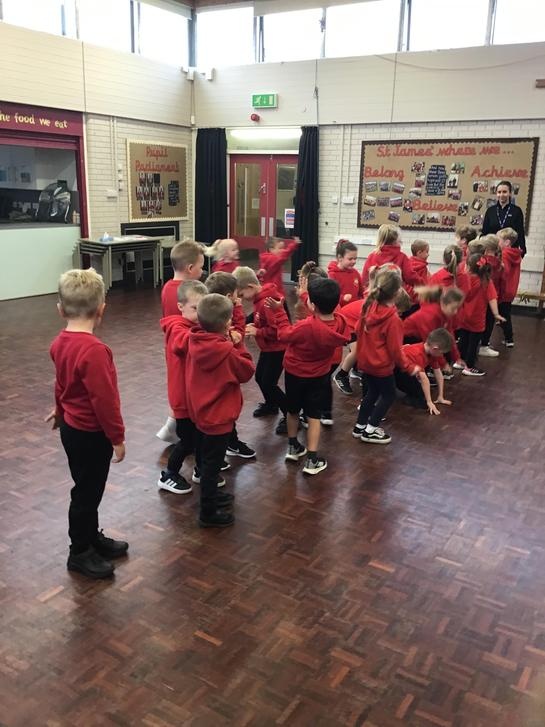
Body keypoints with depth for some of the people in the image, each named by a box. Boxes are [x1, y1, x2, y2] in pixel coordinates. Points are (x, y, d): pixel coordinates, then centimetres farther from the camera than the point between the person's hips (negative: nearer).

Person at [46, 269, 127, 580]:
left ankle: (92, 537, 40)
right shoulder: (94, 349, -30)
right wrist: (117, 437, -17)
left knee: (88, 489, 23)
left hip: (73, 427, 9)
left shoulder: (60, 343, 0)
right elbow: (104, 399, -27)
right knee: (87, 492, 8)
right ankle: (80, 552, 25)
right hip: (91, 433, -9)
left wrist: (60, 411, 32)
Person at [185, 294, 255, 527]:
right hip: (218, 416, -7)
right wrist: (238, 344, -8)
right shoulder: (226, 351, -25)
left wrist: (228, 342, -1)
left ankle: (210, 495, 42)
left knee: (207, 460, 23)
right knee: (212, 464, 4)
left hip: (199, 411, 8)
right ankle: (208, 513, 16)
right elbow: (247, 371, -11)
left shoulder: (194, 341, -5)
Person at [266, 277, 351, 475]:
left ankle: (293, 447, 37)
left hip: (296, 374, -3)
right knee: (314, 416, 9)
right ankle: (312, 460, 7)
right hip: (320, 375, 3)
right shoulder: (340, 322, -18)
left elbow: (285, 335, -17)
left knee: (293, 411, 20)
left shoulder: (307, 327, -33)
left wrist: (278, 311, -8)